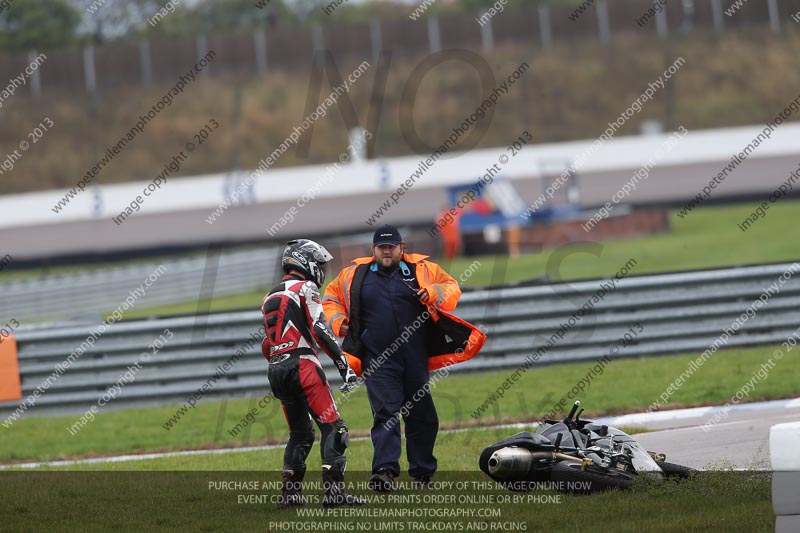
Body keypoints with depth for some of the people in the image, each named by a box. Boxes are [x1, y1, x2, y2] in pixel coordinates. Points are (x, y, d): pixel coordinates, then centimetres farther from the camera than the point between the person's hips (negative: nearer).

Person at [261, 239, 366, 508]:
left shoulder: (271, 297, 23)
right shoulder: (305, 289, -2)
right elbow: (320, 330, -13)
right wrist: (343, 363, -15)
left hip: (276, 370, 8)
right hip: (301, 364, -8)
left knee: (300, 433, 17)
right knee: (332, 427, -8)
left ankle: (290, 493, 12)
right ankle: (333, 490, -18)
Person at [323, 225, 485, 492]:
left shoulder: (422, 270, 7)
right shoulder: (353, 275, 9)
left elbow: (452, 288, 8)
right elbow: (330, 301, 18)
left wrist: (434, 293, -12)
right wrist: (337, 321, -1)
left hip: (416, 359, 2)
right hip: (378, 360, -2)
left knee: (422, 416, 9)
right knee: (385, 414, -14)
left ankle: (423, 473, 21)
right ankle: (385, 472, -23)